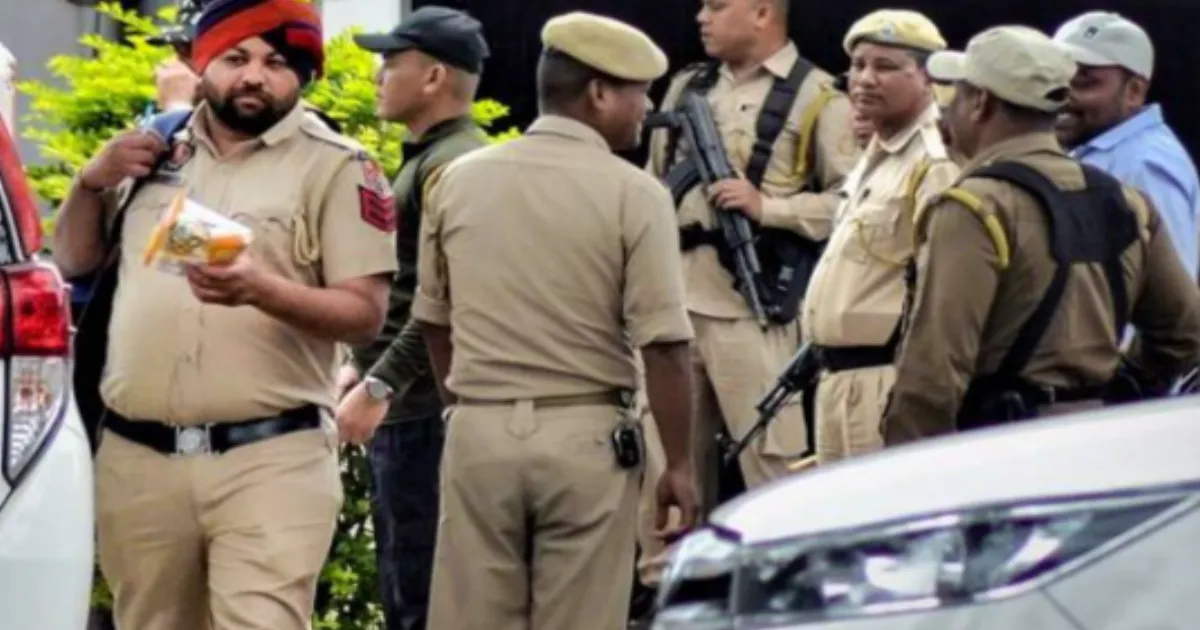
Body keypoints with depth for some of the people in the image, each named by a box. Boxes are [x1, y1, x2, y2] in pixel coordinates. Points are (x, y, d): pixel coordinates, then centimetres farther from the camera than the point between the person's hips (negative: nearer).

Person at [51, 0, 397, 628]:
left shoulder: (335, 166, -3)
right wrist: (91, 182, 4)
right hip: (137, 459, 5)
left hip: (270, 460, -5)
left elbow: (365, 313, -8)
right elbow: (74, 262, 23)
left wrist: (261, 290, -25)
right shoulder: (153, 152, 13)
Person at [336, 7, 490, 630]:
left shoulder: (451, 165, -14)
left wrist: (378, 386, -23)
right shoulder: (423, 159, 18)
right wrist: (357, 364, 19)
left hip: (424, 412, -11)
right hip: (403, 411, 11)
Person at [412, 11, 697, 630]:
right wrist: (679, 464, -3)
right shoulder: (633, 195, -8)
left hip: (477, 433, 3)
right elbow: (663, 345, -11)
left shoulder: (459, 180, 5)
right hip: (585, 438, -3)